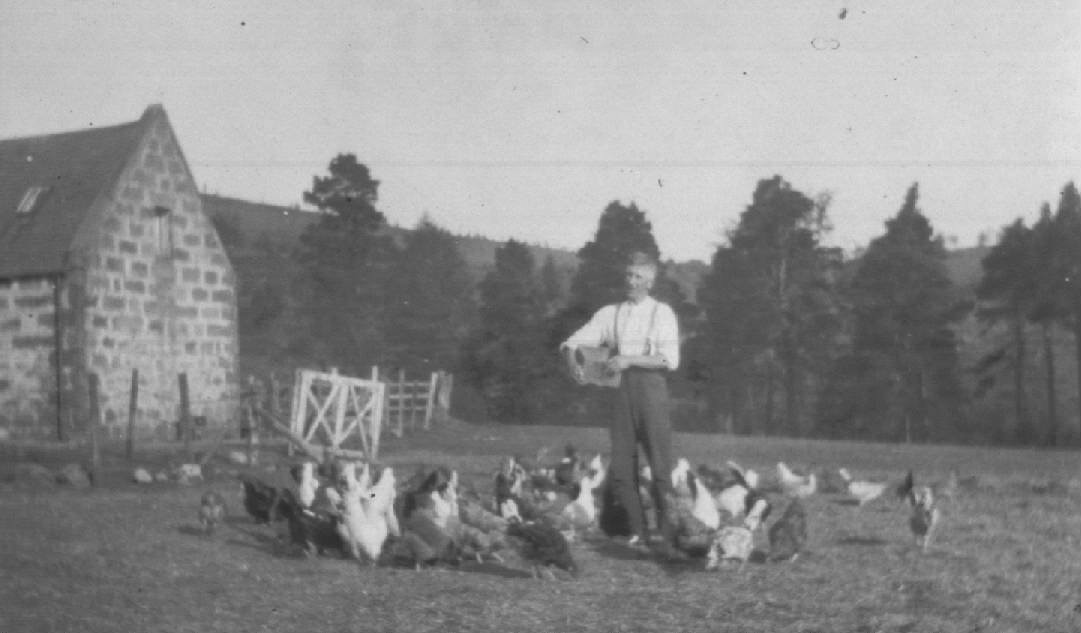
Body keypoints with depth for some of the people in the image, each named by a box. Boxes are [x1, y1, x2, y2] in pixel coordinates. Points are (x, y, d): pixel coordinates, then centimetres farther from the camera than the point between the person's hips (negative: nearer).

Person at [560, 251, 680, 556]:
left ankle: (667, 535, -2)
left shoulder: (662, 313, 6)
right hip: (621, 390, 3)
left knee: (661, 465, -8)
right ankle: (638, 532, 12)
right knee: (621, 469, 2)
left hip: (651, 385, -3)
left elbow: (670, 359, -5)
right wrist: (572, 362, -14)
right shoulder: (610, 314, 14)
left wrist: (629, 360, -15)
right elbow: (575, 341, 9)